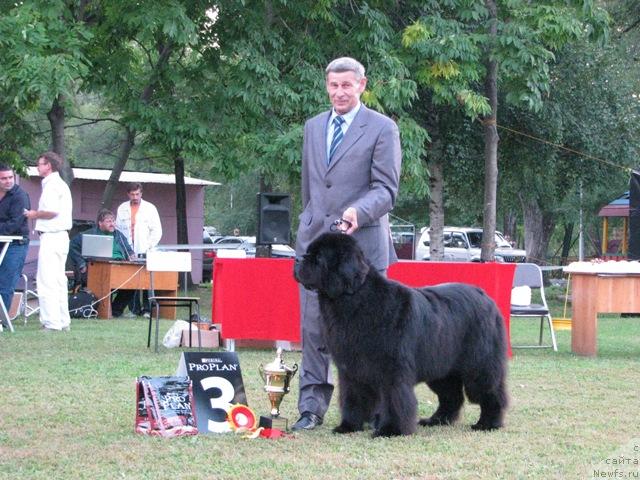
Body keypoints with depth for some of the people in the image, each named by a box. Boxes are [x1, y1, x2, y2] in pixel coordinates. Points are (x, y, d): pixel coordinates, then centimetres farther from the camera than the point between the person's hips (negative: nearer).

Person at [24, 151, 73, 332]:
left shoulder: (51, 185, -13)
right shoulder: (61, 185, 19)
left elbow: (52, 211, -23)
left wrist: (35, 214, -7)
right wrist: (38, 214, 14)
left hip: (51, 236, -10)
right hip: (62, 236, 10)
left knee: (46, 281, -8)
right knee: (58, 281, 13)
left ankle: (51, 322, -10)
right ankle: (63, 321, 16)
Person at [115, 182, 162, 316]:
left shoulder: (150, 208, 5)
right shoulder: (122, 208, 12)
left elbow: (156, 231, 3)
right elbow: (117, 229, 13)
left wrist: (149, 247, -6)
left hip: (144, 252, -2)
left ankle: (147, 309, -4)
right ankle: (134, 309, 0)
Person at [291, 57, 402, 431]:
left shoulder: (382, 129, -1)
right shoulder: (314, 127, 17)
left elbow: (386, 189, -7)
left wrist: (358, 211, -23)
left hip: (361, 242, -5)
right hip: (315, 241, 5)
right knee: (313, 328, 1)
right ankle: (312, 407, 5)